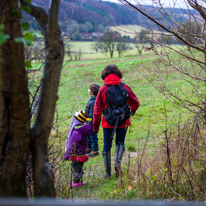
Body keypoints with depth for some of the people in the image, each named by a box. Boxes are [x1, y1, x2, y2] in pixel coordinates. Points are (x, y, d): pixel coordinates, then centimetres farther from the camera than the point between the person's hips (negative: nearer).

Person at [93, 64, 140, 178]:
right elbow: (135, 103, 3)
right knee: (120, 143, 18)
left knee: (107, 145, 10)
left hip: (108, 122, -1)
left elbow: (97, 109, -5)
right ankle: (118, 162, -8)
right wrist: (132, 111, 27)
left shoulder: (103, 89, -6)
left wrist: (95, 126, 4)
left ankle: (107, 172, 12)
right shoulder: (124, 87, -4)